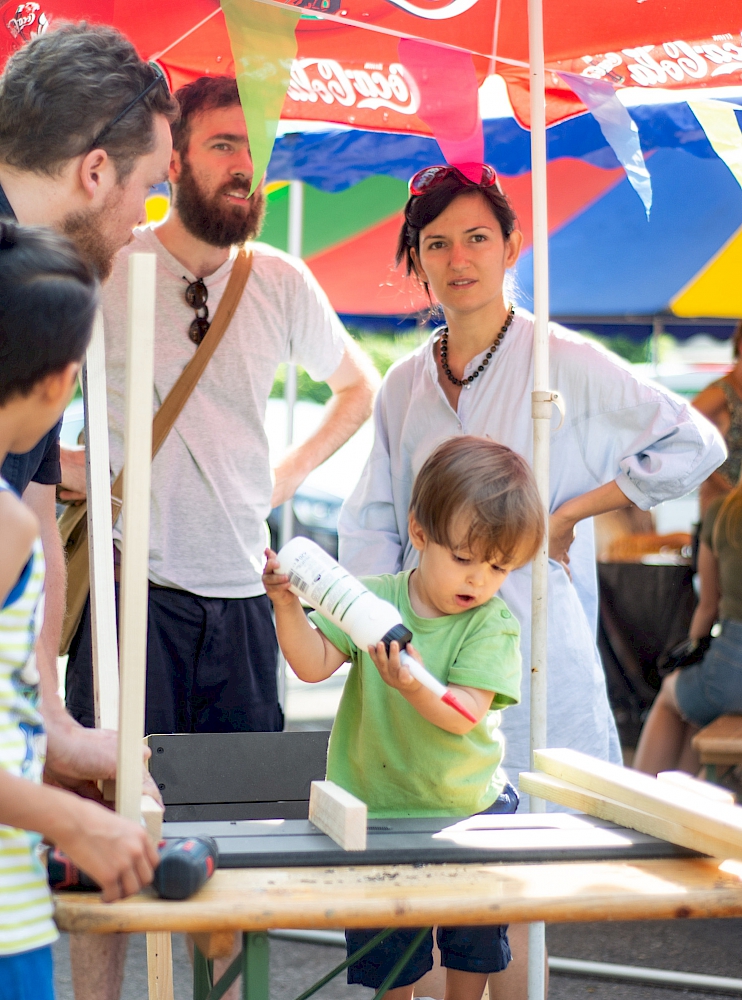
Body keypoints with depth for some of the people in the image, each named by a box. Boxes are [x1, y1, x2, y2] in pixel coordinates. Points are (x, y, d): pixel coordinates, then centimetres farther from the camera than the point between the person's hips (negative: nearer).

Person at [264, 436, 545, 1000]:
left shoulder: (492, 624, -10)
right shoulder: (371, 599, -5)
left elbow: (464, 713, -22)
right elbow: (314, 664, -11)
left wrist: (414, 685, -41)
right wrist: (288, 606, -27)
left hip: (467, 806, 0)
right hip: (376, 806, 1)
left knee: (476, 942, 9)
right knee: (386, 953, 9)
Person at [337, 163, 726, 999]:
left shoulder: (565, 364, -2)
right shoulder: (404, 385, 12)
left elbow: (694, 445, -2)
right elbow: (373, 525, 15)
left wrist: (571, 513, -5)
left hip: (530, 640, -4)